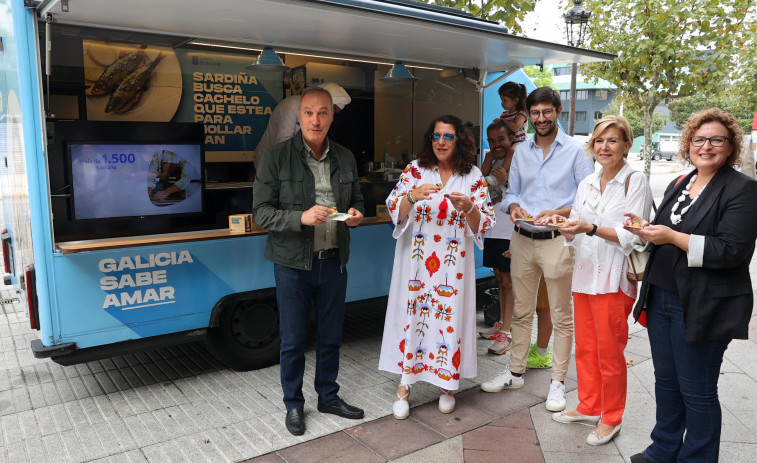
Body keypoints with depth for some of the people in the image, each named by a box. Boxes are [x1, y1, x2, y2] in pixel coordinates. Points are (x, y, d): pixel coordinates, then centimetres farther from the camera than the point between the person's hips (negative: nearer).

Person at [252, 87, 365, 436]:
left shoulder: (345, 158, 7)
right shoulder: (277, 157, -7)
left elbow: (356, 199, 19)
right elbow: (261, 213, -10)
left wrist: (355, 214, -5)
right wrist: (301, 217, -26)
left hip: (334, 260, 4)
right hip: (294, 262, -4)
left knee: (331, 335, 15)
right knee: (293, 339, 8)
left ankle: (328, 397, 36)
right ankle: (294, 404, 29)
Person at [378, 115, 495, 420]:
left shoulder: (473, 176, 2)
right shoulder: (415, 170, 3)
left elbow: (484, 225, 0)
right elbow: (394, 211, -3)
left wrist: (469, 208, -20)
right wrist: (412, 196, -22)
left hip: (453, 264, 0)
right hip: (416, 260, 0)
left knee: (450, 315, 4)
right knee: (412, 314, 1)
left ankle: (447, 384, 24)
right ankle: (404, 386, 13)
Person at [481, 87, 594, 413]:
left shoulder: (575, 150, -4)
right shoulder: (521, 152, 11)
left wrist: (557, 213, -21)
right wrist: (514, 207, -8)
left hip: (557, 241, -4)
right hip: (522, 239, 5)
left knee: (561, 315, 5)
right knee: (521, 310, 14)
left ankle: (558, 382, 17)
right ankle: (515, 372, 28)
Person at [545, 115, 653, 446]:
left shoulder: (635, 182, -6)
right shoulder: (587, 184, 11)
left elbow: (631, 236, -14)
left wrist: (591, 228, -25)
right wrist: (563, 225, -7)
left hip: (614, 279, -6)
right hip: (584, 274, 6)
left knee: (609, 352, 5)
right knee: (585, 348, 14)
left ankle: (611, 419, 23)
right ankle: (588, 408, 32)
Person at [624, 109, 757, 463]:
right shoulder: (678, 185, 13)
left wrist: (673, 237, -21)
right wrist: (647, 229, 2)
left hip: (702, 308, -7)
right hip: (661, 298, 7)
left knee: (697, 391, 6)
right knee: (665, 381, 19)